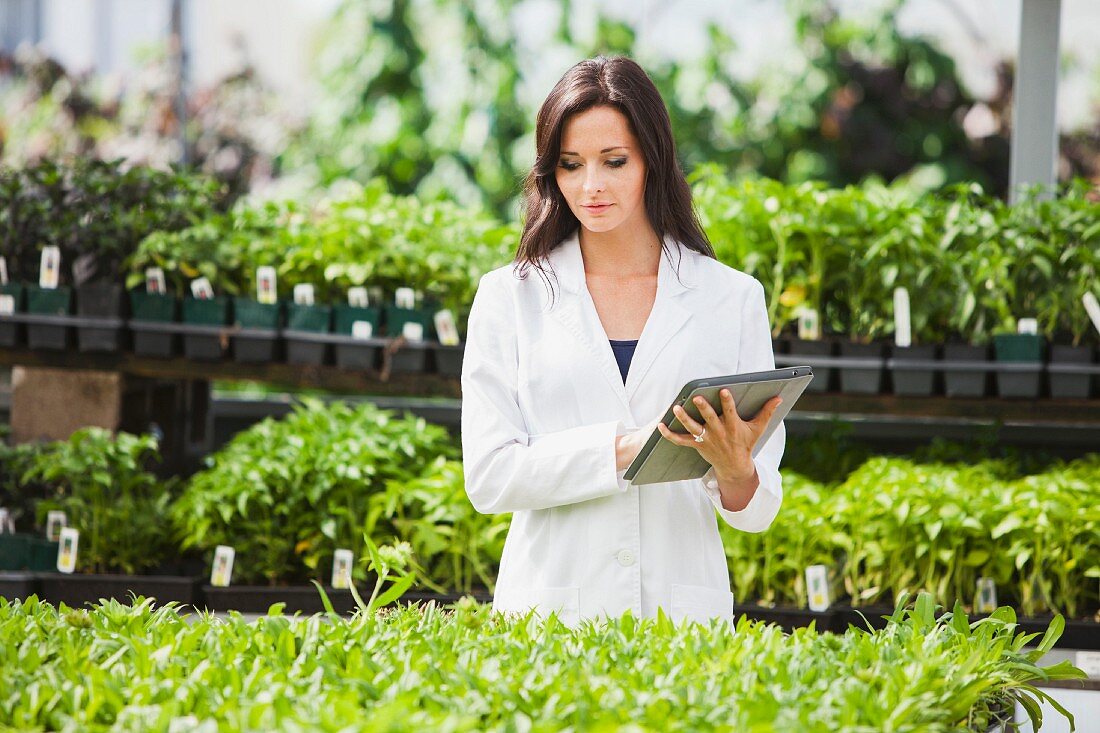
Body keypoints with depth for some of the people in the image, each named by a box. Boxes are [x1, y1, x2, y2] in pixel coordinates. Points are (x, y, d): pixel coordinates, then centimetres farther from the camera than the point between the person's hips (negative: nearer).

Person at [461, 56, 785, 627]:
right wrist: (624, 447, -14)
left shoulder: (733, 298, 8)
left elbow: (756, 510, 8)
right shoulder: (509, 297, 7)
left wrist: (734, 472, -14)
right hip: (549, 617, -1)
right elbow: (488, 476, -2)